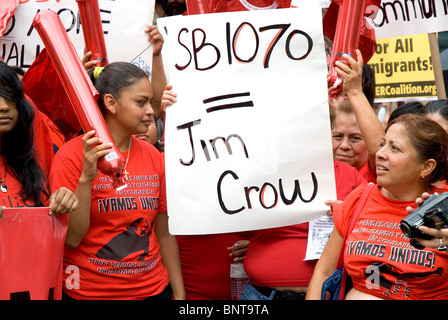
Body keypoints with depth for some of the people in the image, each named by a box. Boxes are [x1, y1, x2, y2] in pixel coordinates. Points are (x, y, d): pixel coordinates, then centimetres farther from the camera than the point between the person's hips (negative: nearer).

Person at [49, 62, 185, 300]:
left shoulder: (153, 157, 2)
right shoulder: (73, 155, -10)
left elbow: (164, 234, 7)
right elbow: (70, 238, -14)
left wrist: (179, 293, 5)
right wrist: (86, 178, -24)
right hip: (89, 292, -4)